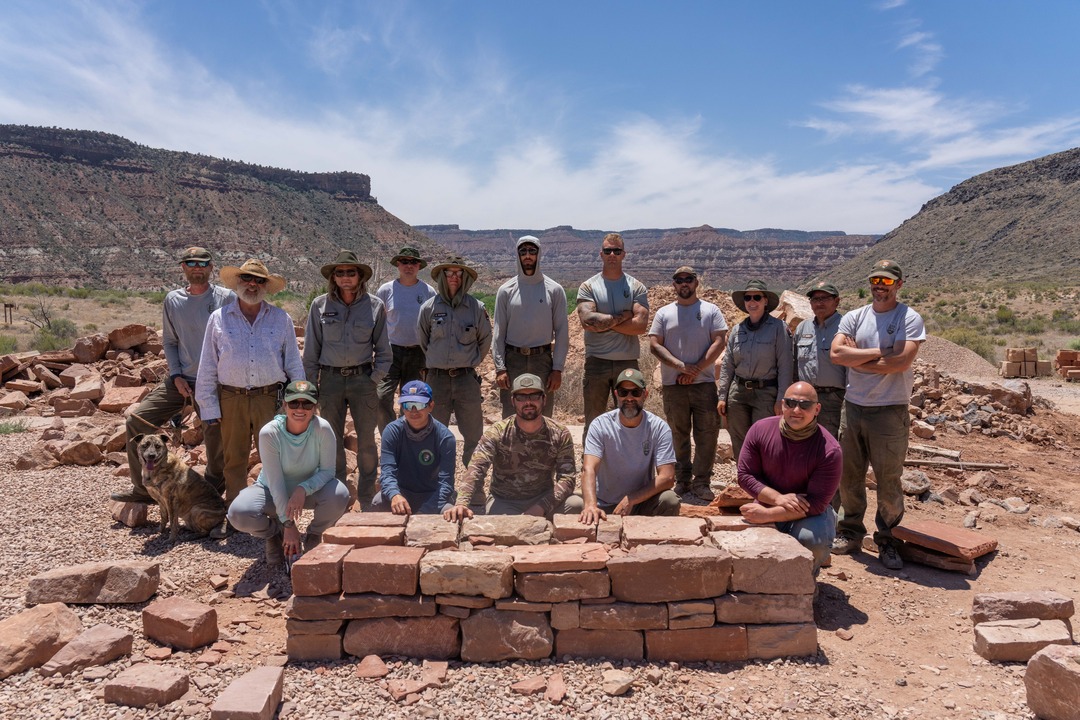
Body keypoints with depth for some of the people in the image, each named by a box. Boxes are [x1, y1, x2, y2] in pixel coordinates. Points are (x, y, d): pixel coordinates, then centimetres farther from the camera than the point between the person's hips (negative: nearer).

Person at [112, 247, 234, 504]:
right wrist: (176, 375, -1)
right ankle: (142, 489, 13)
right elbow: (169, 342, 13)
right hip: (181, 381, 4)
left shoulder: (226, 298, -5)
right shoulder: (173, 300, 7)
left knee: (216, 440, 1)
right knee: (138, 420, -1)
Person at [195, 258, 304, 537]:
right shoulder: (219, 318, 6)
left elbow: (294, 365, 8)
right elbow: (207, 367, 7)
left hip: (271, 398, -1)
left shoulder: (281, 319, 6)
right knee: (234, 461, 10)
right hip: (232, 399, 1)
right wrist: (208, 407, 2)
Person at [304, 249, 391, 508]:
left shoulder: (375, 306, -1)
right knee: (333, 441, 9)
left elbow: (383, 349, 5)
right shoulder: (320, 305, 1)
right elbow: (311, 349, 6)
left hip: (362, 378, -1)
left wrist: (375, 378, -3)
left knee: (367, 441, 3)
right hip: (330, 378, 1)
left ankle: (368, 500, 16)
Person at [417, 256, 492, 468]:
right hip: (437, 378, 0)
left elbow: (485, 341, 12)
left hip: (467, 378, 0)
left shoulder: (477, 308, -1)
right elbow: (422, 340, 12)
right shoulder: (429, 307, -2)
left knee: (474, 434, 5)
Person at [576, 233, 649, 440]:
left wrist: (603, 322, -10)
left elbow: (641, 325, -9)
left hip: (628, 363, 1)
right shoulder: (588, 287, 3)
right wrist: (623, 316, -9)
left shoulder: (636, 287, 5)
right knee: (593, 422, 6)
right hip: (596, 361, -1)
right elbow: (587, 320, -15)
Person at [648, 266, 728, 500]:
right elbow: (654, 344, 2)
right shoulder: (664, 313, 11)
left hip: (704, 382, -1)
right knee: (678, 434, 8)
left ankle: (701, 482, 6)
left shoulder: (711, 310, 8)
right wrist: (681, 366, -11)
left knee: (707, 433, -2)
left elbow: (719, 342, -1)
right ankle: (682, 480, 19)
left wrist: (696, 370, -10)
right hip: (673, 384, 1)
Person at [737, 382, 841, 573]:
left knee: (814, 539, -34)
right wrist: (779, 498, -26)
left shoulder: (829, 450, -22)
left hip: (810, 513, -2)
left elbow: (816, 503, -22)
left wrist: (767, 515, -30)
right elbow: (745, 475, -9)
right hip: (768, 505, 2)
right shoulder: (760, 430, -13)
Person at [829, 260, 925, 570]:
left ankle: (887, 540, 18)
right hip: (853, 407, 4)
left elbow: (901, 362, -17)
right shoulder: (854, 317, 8)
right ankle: (850, 533, 24)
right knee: (849, 476, 11)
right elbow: (836, 353, -7)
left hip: (890, 411, -4)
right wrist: (878, 352, -13)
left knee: (889, 481, 3)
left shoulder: (910, 319, -3)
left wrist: (857, 358, -8)